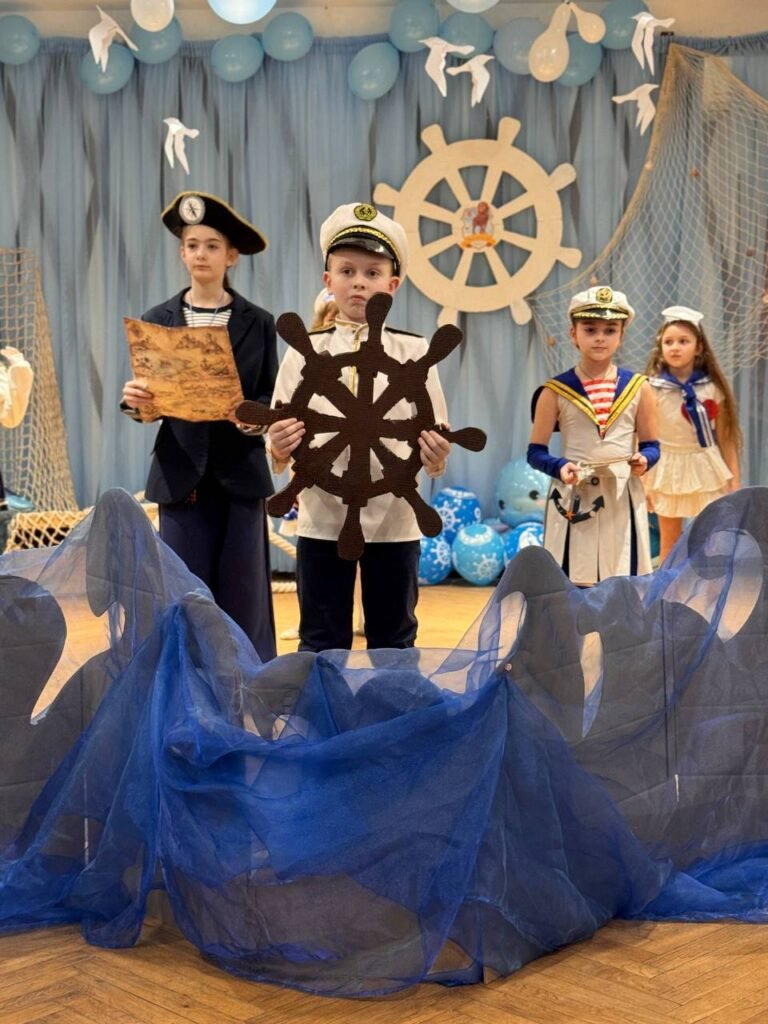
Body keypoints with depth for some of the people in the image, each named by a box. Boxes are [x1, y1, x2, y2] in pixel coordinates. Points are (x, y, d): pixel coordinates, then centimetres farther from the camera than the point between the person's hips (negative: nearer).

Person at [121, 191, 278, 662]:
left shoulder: (258, 322, 3)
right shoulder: (157, 320, 5)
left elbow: (272, 399, 1)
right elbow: (149, 400, 5)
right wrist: (134, 400, -18)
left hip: (240, 475, -1)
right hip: (181, 475, 1)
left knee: (244, 597, 3)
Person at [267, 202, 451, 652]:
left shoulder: (414, 351, 0)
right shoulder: (304, 353, 1)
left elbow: (435, 448, 0)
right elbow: (280, 452, 1)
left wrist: (435, 457, -22)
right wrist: (280, 450, -21)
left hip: (394, 522, 0)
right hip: (322, 522, 0)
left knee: (394, 645, 11)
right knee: (321, 647, 9)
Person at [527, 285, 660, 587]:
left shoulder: (638, 388, 4)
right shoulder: (555, 391, -1)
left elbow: (651, 446, 7)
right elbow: (536, 452, 0)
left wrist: (643, 460, -15)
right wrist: (560, 467, -20)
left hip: (623, 501, 1)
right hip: (573, 501, -1)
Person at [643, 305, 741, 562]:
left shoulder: (712, 388, -5)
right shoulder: (652, 389, -8)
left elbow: (726, 437, 0)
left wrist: (735, 480, 0)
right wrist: (642, 482, -6)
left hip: (706, 470, 1)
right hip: (668, 469, -1)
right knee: (669, 541, 11)